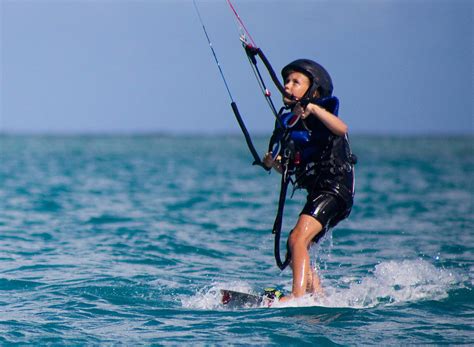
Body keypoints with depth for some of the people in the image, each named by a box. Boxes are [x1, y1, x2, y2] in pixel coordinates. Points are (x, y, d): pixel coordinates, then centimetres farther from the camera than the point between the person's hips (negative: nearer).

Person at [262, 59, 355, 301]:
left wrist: (314, 109, -37)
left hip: (335, 188, -9)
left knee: (298, 239, -24)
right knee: (294, 252, 10)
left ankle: (297, 295, -32)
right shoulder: (287, 122, 16)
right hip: (317, 194, 9)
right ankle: (318, 297, 17)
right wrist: (274, 163, 3)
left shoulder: (322, 111, -4)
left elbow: (341, 129, -28)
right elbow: (291, 169, 23)